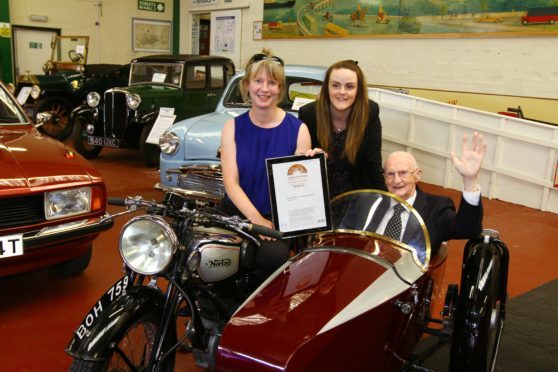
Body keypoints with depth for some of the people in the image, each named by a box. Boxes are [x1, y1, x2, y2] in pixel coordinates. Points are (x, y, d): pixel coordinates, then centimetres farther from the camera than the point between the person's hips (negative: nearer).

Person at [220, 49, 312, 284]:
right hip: (238, 213, 1)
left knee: (274, 255, -31)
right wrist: (256, 219, -20)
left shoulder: (298, 129, -1)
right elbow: (231, 182, -6)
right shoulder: (233, 128, 3)